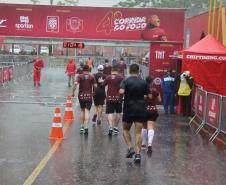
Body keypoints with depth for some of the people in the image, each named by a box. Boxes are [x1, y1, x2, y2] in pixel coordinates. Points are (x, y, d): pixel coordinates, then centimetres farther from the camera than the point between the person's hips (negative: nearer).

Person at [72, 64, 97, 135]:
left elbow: (75, 83, -16)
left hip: (81, 95, 1)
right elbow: (95, 86, 0)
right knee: (87, 111, -6)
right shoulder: (92, 77, 1)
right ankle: (86, 127, -21)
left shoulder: (80, 76, -2)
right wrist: (93, 92, 20)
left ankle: (82, 126, 22)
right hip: (89, 95, -1)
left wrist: (73, 92, -8)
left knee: (82, 110, 18)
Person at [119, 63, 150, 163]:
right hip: (140, 109, 2)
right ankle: (138, 154, -4)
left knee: (126, 130, 17)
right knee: (138, 132, 2)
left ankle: (130, 148, 0)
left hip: (128, 108, -1)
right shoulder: (143, 82, 2)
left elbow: (121, 92, -22)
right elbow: (148, 95, 3)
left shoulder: (126, 81, -6)